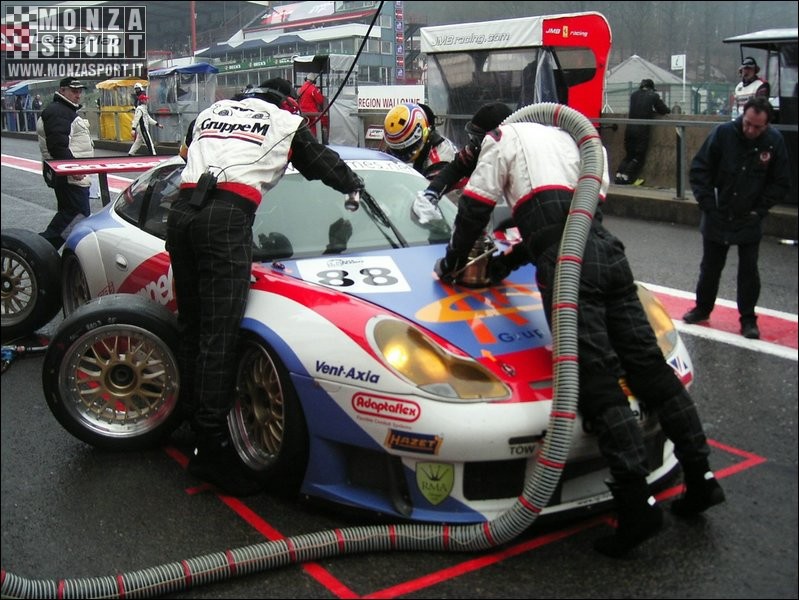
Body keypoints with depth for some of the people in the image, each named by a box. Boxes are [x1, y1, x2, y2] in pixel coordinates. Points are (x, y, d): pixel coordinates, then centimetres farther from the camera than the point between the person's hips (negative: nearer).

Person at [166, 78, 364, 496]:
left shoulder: (212, 112, 30)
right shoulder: (286, 123, 19)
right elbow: (323, 162, 30)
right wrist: (354, 187, 50)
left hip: (181, 209, 6)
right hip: (227, 216, -6)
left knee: (191, 328, 10)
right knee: (219, 335, -11)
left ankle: (196, 421, 12)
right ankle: (212, 446, -14)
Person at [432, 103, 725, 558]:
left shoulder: (504, 138, 13)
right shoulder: (564, 136, 36)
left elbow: (475, 209, 8)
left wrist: (452, 263, 22)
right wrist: (512, 258, 38)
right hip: (605, 246, 7)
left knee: (597, 379, -11)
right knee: (648, 362, 8)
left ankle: (639, 503, -15)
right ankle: (701, 477, 12)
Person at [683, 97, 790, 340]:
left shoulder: (774, 141, -10)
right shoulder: (723, 133, -14)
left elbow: (781, 183, -1)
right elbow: (698, 170, -8)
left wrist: (759, 210, -6)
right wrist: (708, 205, -11)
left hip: (750, 222, 0)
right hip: (717, 218, 0)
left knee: (749, 270, 5)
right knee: (710, 267, 14)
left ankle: (748, 318, 18)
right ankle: (703, 308, 31)